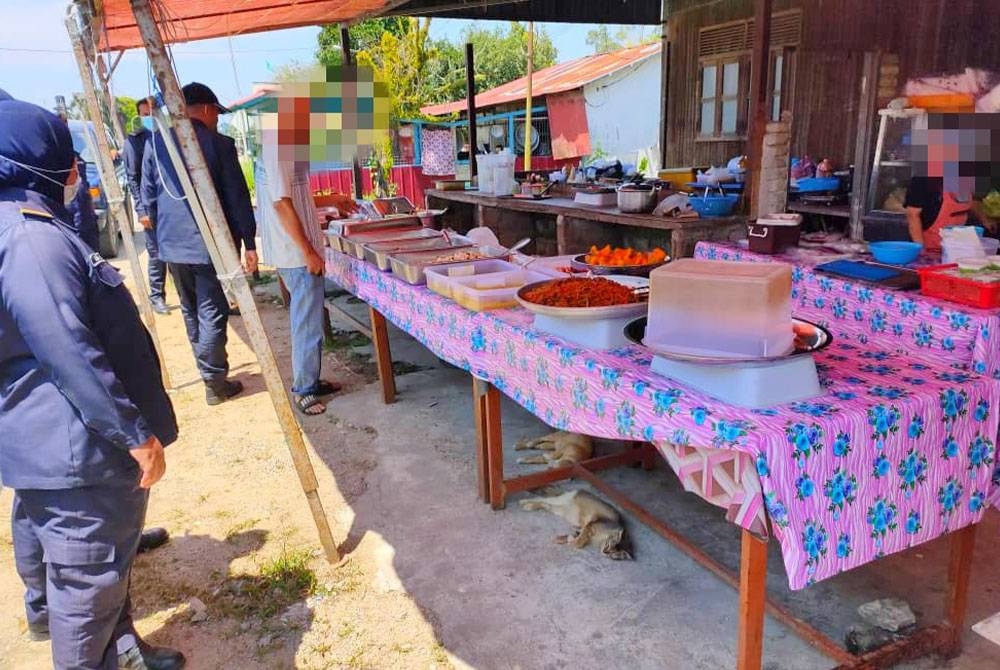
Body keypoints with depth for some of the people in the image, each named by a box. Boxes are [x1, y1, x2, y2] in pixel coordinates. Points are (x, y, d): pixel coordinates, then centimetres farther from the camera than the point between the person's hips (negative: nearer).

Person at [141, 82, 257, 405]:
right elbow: (237, 198, -9)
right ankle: (215, 383, 8)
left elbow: (148, 196, 9)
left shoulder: (155, 143, 5)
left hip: (172, 245, 5)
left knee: (190, 311, 18)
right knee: (212, 314, 1)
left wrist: (163, 231, 20)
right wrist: (249, 243, -5)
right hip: (212, 245, -5)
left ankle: (207, 370, 31)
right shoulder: (218, 144, -9)